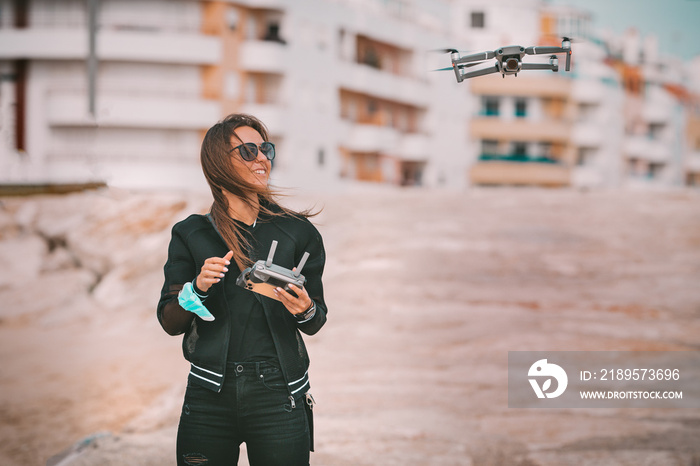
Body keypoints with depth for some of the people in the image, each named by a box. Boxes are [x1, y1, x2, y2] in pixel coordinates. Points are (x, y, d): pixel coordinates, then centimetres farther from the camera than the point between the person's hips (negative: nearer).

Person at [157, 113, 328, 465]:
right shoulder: (191, 234, 5)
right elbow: (169, 323, 4)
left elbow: (315, 323, 9)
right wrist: (198, 288, -14)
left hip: (278, 396, 0)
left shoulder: (297, 232, 4)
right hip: (210, 394, 1)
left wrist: (305, 310, -13)